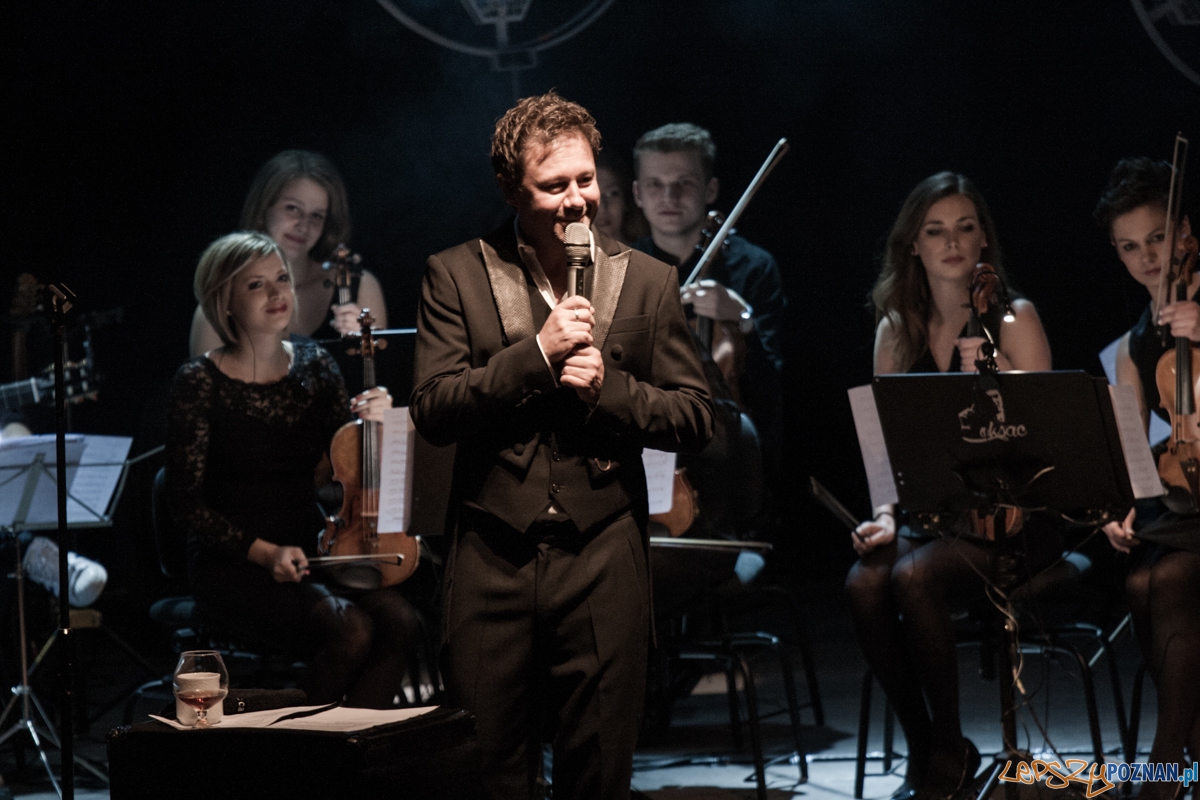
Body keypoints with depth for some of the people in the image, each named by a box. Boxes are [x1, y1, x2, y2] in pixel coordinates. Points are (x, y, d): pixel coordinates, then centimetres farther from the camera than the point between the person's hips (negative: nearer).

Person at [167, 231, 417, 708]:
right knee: (351, 629, -30)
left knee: (397, 619, -25)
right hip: (232, 568, -5)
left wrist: (371, 423, -8)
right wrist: (264, 552, -19)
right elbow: (186, 505, -8)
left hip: (309, 556, 5)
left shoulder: (314, 366, 7)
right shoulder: (201, 382, -7)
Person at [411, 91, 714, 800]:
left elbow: (696, 420, 6)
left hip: (604, 563, 1)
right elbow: (433, 413, -5)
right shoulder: (457, 276, 4)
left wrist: (609, 387, -11)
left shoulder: (648, 282, 7)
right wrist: (536, 352, -14)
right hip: (493, 564, -1)